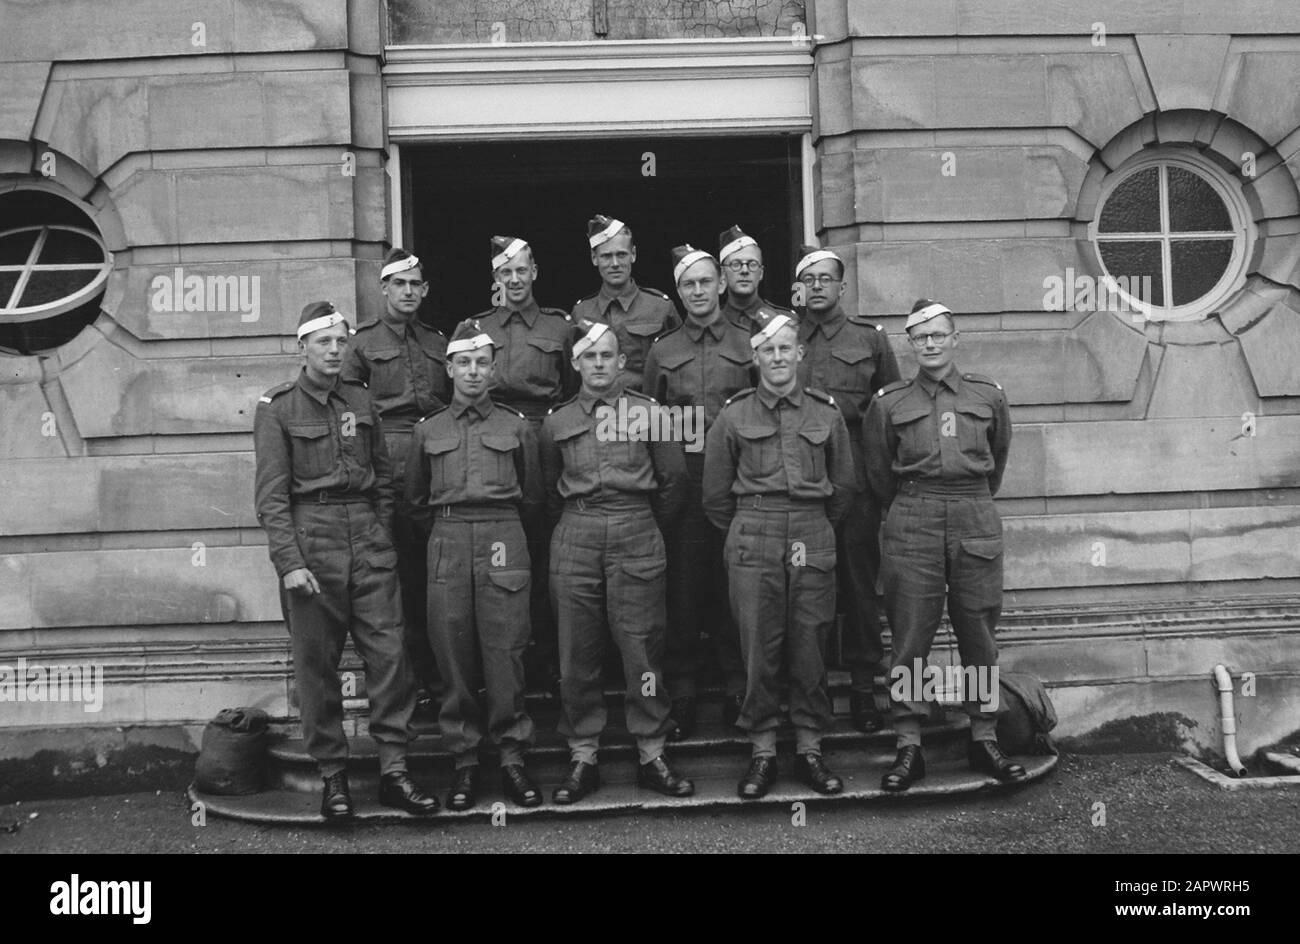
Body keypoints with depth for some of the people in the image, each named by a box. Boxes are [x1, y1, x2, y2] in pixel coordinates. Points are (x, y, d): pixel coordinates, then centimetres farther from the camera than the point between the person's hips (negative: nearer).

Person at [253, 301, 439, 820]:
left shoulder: (360, 401, 12)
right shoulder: (277, 408, 0)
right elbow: (271, 494, -6)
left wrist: (383, 541, 10)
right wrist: (290, 563, -14)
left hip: (368, 537, 3)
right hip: (311, 539, -3)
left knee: (389, 652, -2)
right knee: (317, 663, 2)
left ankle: (393, 770, 5)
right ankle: (333, 776, 12)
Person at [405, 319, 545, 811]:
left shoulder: (517, 426, 10)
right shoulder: (427, 429, 13)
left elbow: (532, 498, 17)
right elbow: (415, 498, 21)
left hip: (503, 542, -1)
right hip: (447, 545, 1)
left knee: (505, 652, -3)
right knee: (454, 655, 1)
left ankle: (512, 756, 6)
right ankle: (464, 761, 10)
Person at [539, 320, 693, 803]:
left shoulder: (649, 413, 5)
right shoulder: (557, 422, 11)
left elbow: (672, 479, 11)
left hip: (637, 534, -1)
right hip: (576, 537, 2)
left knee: (643, 647, -1)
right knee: (577, 653, 2)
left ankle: (652, 755, 8)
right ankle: (582, 758, 11)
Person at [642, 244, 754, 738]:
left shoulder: (747, 346, 10)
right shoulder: (662, 352, 11)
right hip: (681, 480, 0)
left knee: (733, 583, 1)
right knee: (683, 584, 0)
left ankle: (738, 687, 11)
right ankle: (682, 693, 8)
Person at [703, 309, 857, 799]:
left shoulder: (826, 413, 7)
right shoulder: (734, 415, 4)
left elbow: (843, 486, 16)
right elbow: (715, 493, 10)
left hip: (813, 538, 1)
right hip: (752, 541, -1)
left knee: (810, 648, 3)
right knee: (758, 649, 0)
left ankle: (809, 749, 15)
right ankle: (762, 753, 11)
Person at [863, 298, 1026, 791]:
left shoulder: (988, 395, 8)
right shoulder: (889, 403, 4)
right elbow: (878, 473, 14)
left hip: (976, 521, 1)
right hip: (911, 523, -1)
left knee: (979, 633, 5)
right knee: (910, 636, -2)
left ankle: (984, 740, 15)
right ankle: (908, 747, 4)